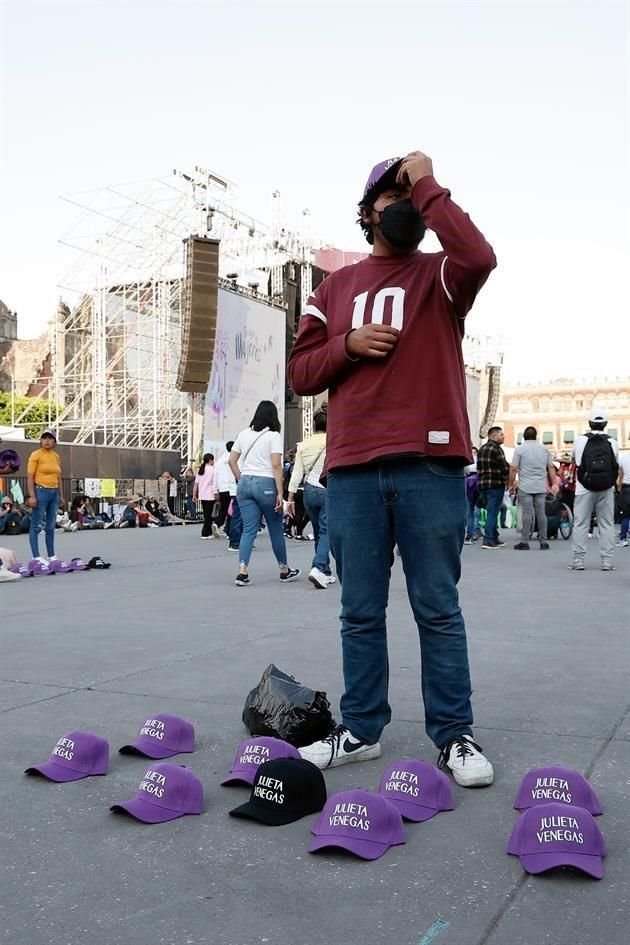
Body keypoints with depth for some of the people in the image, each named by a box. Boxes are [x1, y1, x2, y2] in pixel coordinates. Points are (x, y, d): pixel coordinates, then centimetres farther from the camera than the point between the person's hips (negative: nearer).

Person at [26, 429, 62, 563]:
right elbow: (30, 476, -9)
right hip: (41, 491, -6)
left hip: (54, 492, 7)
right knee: (36, 525, -4)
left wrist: (61, 495, 15)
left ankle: (51, 555, 17)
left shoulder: (56, 456, 13)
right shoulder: (36, 455, -5)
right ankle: (36, 557, -4)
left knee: (51, 526, 11)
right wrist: (32, 496, -17)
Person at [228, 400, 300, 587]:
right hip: (266, 484, -4)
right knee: (276, 529, 9)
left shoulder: (244, 434, 10)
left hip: (245, 483, 4)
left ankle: (243, 572, -8)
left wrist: (241, 480, 15)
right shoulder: (273, 436, -5)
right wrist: (280, 492, -10)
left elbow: (232, 460, 9)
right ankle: (284, 570, 23)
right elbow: (276, 465, -12)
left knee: (249, 530, 4)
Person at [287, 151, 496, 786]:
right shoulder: (335, 288, 19)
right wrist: (348, 344, -4)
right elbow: (301, 374, 15)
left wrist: (428, 186, -4)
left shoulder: (439, 276, 10)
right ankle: (361, 730, 19)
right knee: (360, 612, 8)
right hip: (351, 471, 3)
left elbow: (478, 258, -15)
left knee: (438, 609, 2)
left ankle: (454, 736, 12)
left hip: (431, 466, -3)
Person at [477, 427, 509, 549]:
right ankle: (488, 540, -7)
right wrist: (507, 481, -1)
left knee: (491, 512, 15)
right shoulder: (496, 449, -12)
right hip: (495, 485, -8)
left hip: (482, 484, 8)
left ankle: (495, 538, 19)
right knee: (492, 513, -5)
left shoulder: (481, 449, 14)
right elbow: (504, 467, -14)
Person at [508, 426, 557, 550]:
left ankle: (524, 542, -3)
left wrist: (511, 484, 4)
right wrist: (554, 484, 17)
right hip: (541, 487, 3)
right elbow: (551, 467, 11)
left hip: (525, 487, -3)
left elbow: (513, 469, -4)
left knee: (527, 513, -4)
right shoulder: (544, 449, 11)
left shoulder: (520, 449, -1)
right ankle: (543, 542, 7)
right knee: (541, 513, 6)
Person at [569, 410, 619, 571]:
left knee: (581, 524, 4)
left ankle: (578, 560, 4)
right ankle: (607, 561, 6)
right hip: (606, 490, 1)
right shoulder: (613, 443, 0)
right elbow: (616, 465, 9)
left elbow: (573, 460, 14)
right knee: (607, 524, 7)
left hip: (584, 489, -1)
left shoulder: (580, 441, -2)